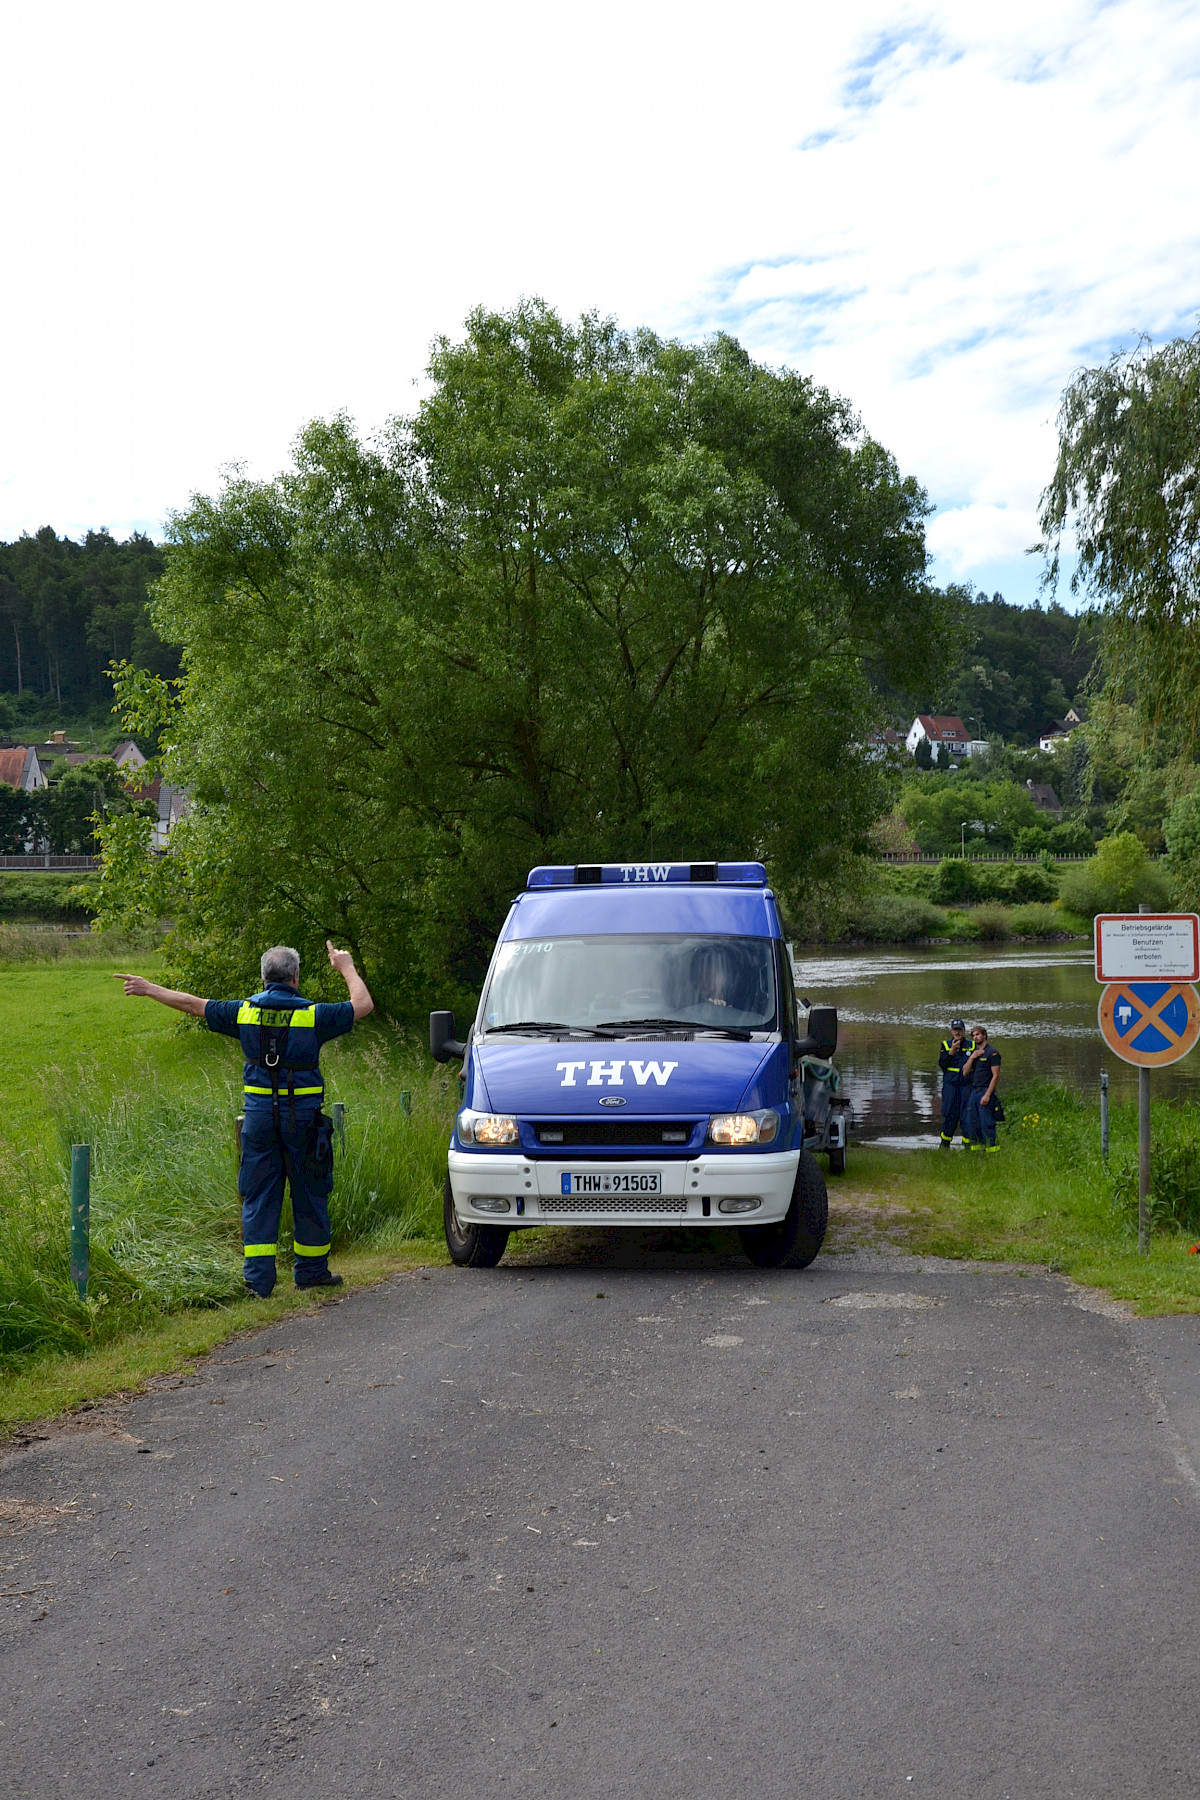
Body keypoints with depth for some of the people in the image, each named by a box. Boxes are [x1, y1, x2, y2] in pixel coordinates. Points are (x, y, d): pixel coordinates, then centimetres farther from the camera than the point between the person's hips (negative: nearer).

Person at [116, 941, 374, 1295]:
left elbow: (192, 1004, 10)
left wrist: (148, 989, 23)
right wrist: (347, 968, 17)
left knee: (258, 1196, 8)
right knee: (309, 1193, 9)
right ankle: (312, 1271, 18)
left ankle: (258, 1278, 5)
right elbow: (364, 1005, 2)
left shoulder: (245, 1012, 1)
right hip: (302, 1115, -2)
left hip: (259, 1112, 3)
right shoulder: (313, 1015, -7)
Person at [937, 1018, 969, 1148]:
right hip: (950, 1085, -1)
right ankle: (945, 1145, 12)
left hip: (966, 1085, 1)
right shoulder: (946, 1045, 5)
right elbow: (942, 1064, -7)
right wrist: (952, 1051, -15)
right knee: (950, 1114, -1)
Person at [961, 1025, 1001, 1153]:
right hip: (973, 1091, 7)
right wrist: (972, 1057, -3)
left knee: (986, 1123, -9)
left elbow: (996, 1076, -11)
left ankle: (991, 1148, -6)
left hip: (985, 1091, -7)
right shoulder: (973, 1052, 17)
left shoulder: (992, 1053, -6)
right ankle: (975, 1147, 11)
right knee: (970, 1122, 5)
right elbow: (965, 1072, 12)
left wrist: (987, 1095, -16)